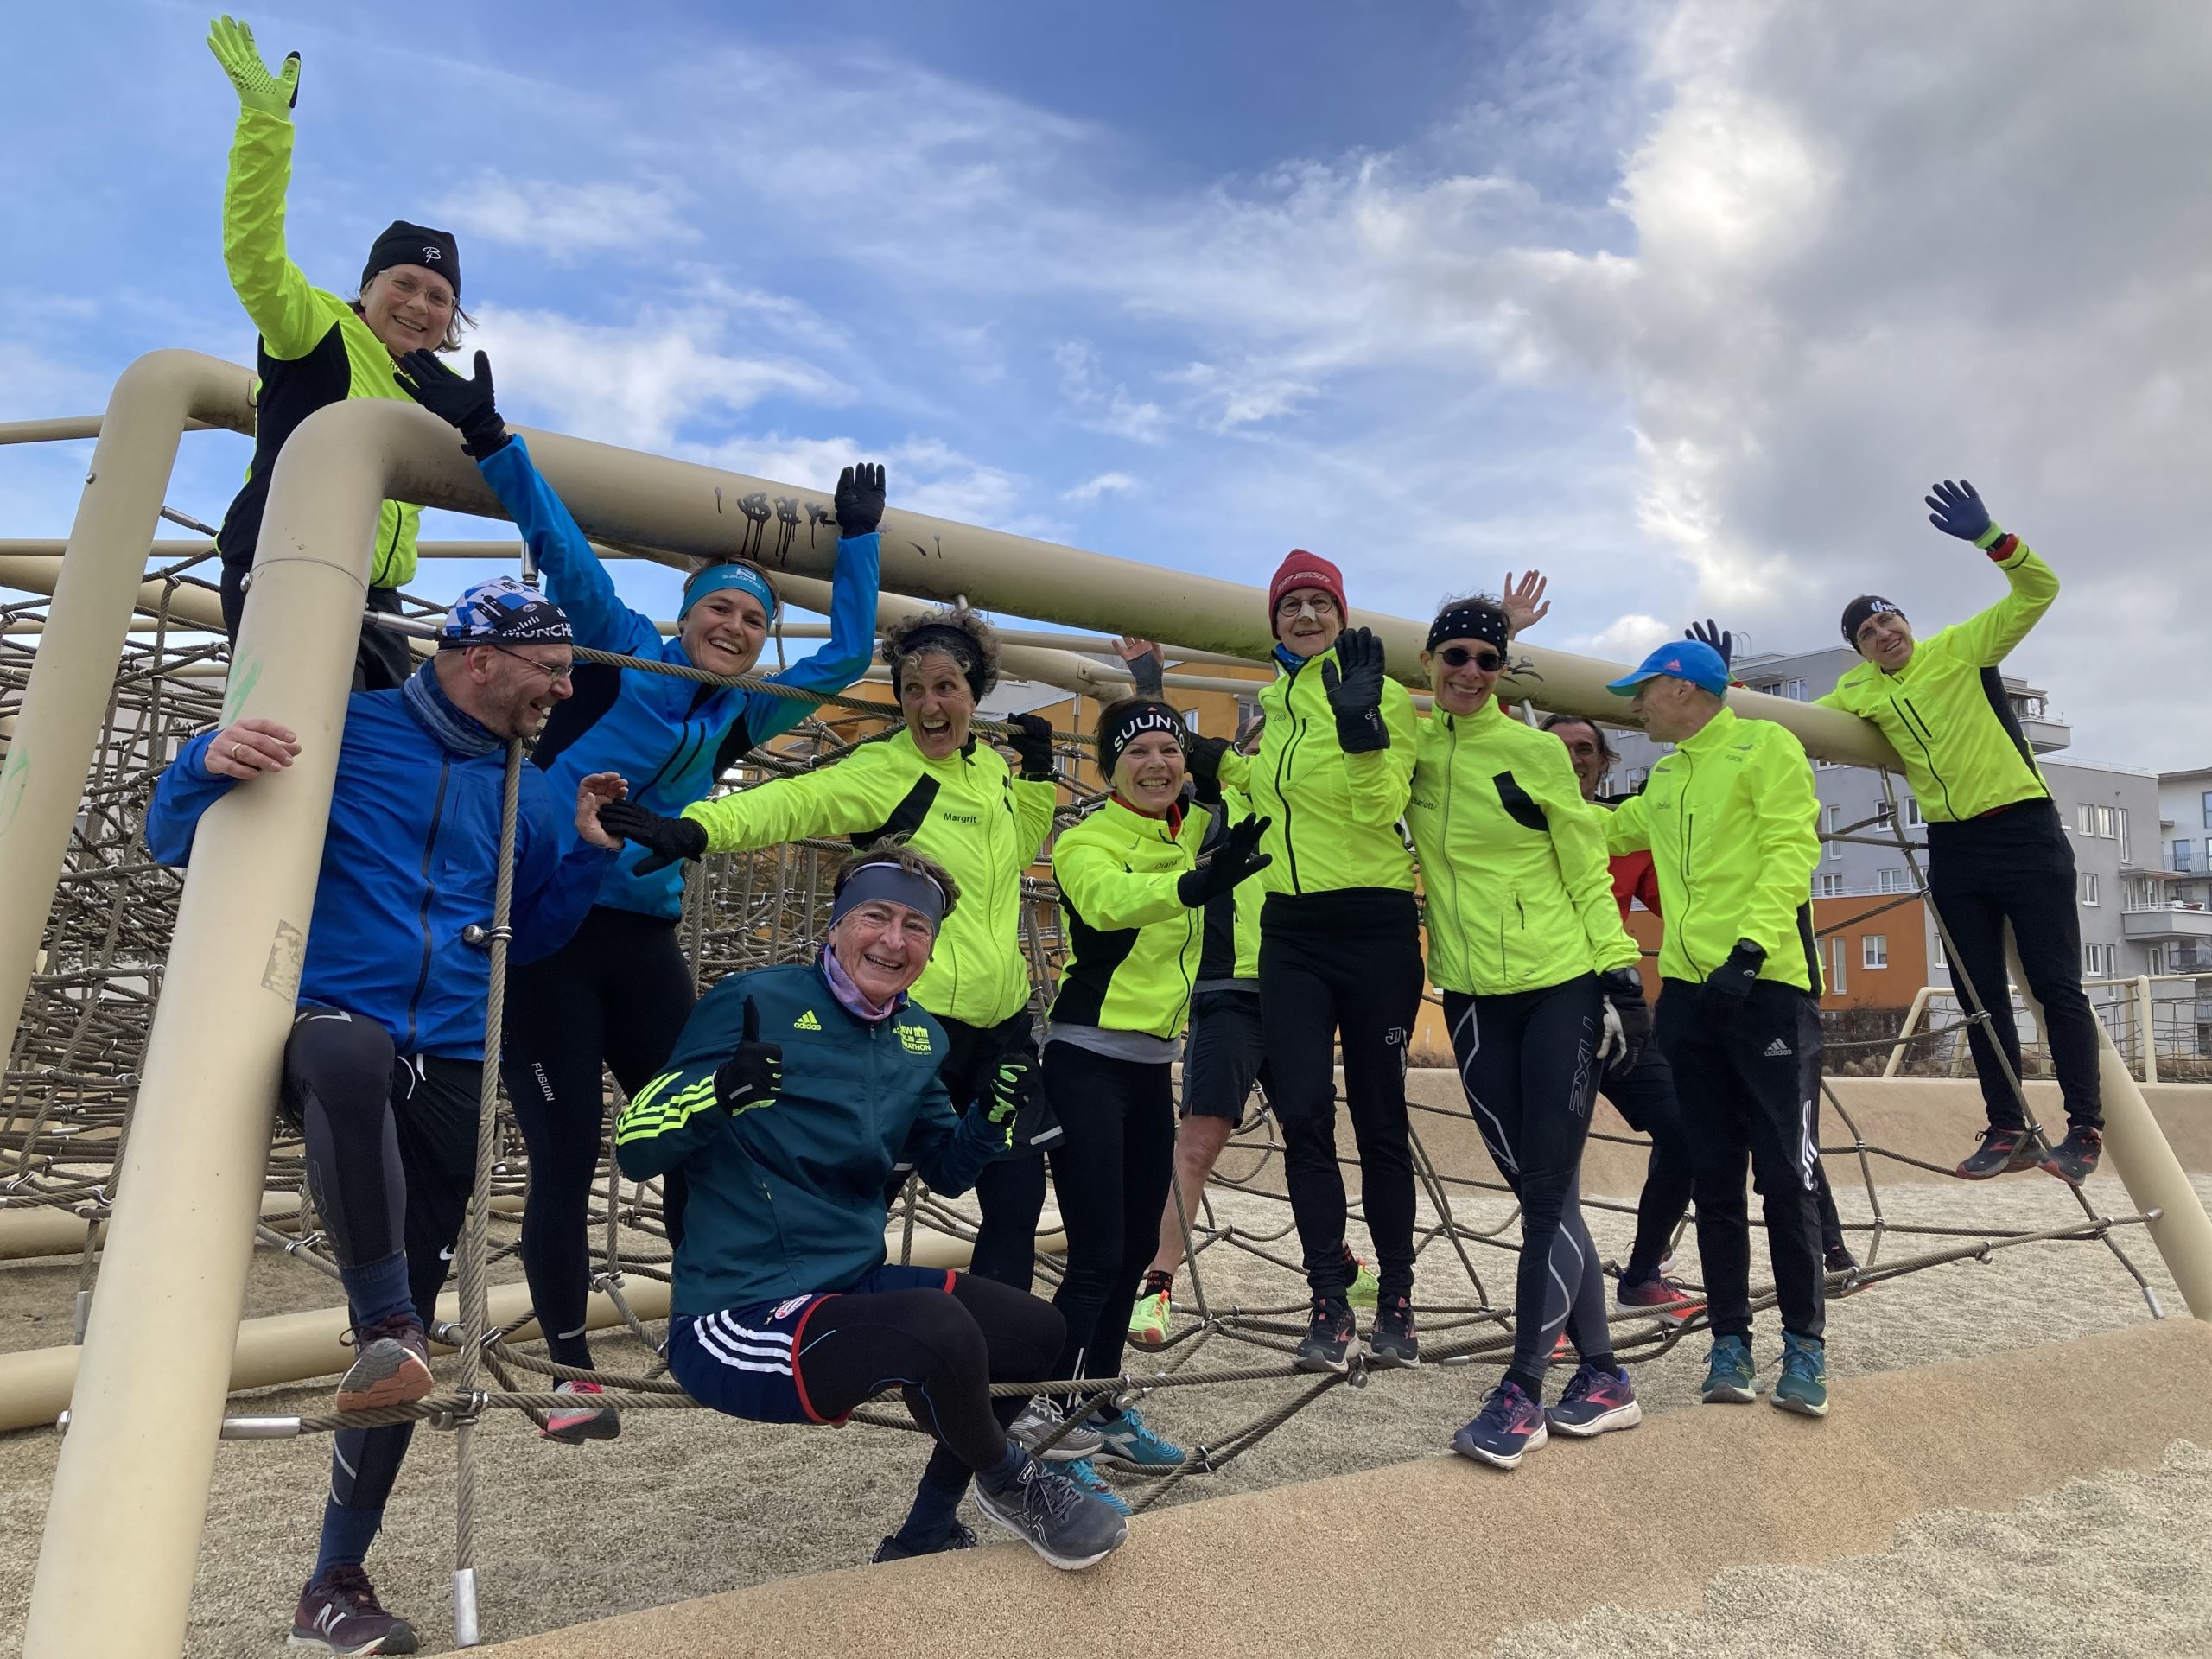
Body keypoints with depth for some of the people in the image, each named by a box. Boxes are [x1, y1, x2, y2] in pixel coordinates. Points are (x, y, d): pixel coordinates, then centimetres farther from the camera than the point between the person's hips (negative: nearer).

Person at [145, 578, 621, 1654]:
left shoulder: (523, 791, 12)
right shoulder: (341, 730, -1)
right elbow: (174, 841, 0)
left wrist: (589, 851, 3)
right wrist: (210, 764, -22)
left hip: (452, 1078, 4)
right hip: (326, 1027, -4)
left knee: (408, 1312, 2)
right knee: (355, 1049, -42)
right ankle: (389, 1326, -29)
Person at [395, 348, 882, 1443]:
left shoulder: (742, 716, 10)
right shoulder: (623, 655, -1)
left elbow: (848, 656, 15)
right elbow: (562, 548, -8)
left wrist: (857, 541, 17)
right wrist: (488, 440, -14)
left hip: (644, 943, 5)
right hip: (549, 933, -5)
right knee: (566, 1160, -2)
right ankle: (572, 1375, 11)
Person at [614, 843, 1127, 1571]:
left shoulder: (919, 1038, 6)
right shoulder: (757, 1003, -16)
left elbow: (946, 1170, 15)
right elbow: (634, 1150, -16)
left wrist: (991, 1115, -5)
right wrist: (717, 1095, -36)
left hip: (855, 1287, 8)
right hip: (738, 1317, -8)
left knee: (1038, 1331, 8)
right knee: (939, 1328, -32)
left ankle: (923, 1538, 26)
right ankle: (1008, 1481, 2)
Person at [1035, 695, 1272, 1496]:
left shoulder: (1195, 831, 6)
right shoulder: (1084, 842, -12)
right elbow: (1109, 899, -35)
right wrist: (1193, 883, -52)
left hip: (1153, 1067, 7)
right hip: (1087, 1063, -6)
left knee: (1136, 1247, 13)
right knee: (1096, 1256, -9)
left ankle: (1099, 1407, 28)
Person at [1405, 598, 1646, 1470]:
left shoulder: (1535, 751, -4)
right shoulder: (1409, 752, 5)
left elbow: (1588, 872, -1)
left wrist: (1617, 978, -5)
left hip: (1560, 989, -3)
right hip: (1472, 999, 4)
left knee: (1548, 1192, -2)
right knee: (1535, 1190, 9)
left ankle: (1522, 1390, 8)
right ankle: (1603, 1377, 22)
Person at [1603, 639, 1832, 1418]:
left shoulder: (1765, 745, -2)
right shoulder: (1665, 778, 19)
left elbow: (1792, 849, -12)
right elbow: (1606, 831, 33)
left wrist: (1752, 946, -22)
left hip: (1767, 985, -6)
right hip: (1688, 989, 6)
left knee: (1785, 1175, -1)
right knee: (1714, 1175, 8)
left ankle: (1805, 1344, 14)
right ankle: (1730, 1339, 17)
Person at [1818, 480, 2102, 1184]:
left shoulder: (1961, 647, -2)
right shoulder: (1858, 691, 8)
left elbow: (2039, 591, -10)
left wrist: (1990, 537, -25)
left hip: (2025, 831, -5)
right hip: (1952, 849, 5)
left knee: (2055, 984, -2)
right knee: (1980, 997, 8)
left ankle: (2085, 1128, 8)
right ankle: (2008, 1130, 16)